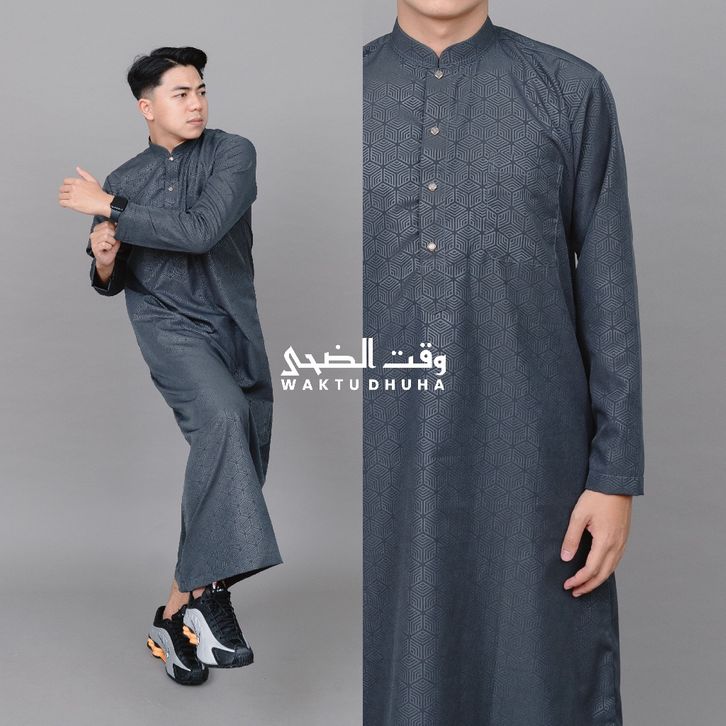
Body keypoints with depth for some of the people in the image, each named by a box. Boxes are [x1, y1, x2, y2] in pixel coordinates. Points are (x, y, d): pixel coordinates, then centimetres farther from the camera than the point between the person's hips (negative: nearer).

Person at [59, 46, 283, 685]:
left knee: (234, 477, 1)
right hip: (169, 328, -1)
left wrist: (109, 209, -12)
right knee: (222, 417, -32)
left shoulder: (233, 154, 0)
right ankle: (209, 592, -35)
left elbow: (201, 230, -18)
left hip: (236, 329, 2)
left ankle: (178, 611, 16)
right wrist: (104, 260, -7)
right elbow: (114, 283, 18)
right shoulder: (123, 181, 10)